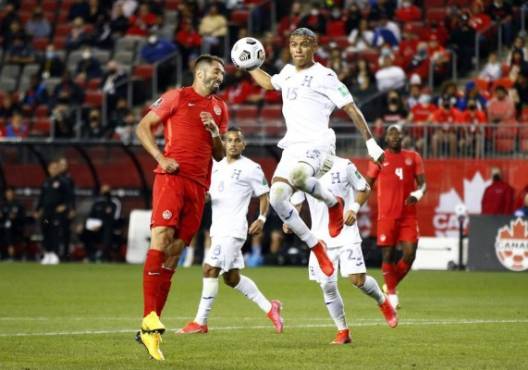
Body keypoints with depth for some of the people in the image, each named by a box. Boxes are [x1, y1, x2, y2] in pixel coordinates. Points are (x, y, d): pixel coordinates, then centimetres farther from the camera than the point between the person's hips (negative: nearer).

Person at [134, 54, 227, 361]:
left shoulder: (220, 108, 21)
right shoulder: (177, 97, 6)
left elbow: (220, 156, 24)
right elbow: (143, 127, 4)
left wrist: (215, 133, 3)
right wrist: (160, 157, -9)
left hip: (199, 185, 5)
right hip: (172, 176, -5)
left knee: (174, 254, 2)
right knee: (162, 236, -23)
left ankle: (150, 330, 3)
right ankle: (150, 317, -27)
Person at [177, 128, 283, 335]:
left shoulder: (251, 168, -4)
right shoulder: (216, 166, 15)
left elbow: (264, 196, 0)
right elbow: (208, 193, 23)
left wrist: (262, 219, -14)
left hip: (233, 230, -8)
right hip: (218, 229, 8)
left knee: (210, 270, -14)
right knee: (231, 277, 12)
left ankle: (200, 322, -10)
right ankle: (269, 307, 24)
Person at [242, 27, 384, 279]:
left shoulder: (324, 76, -2)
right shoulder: (288, 72, 19)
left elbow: (351, 109, -1)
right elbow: (269, 83, 43)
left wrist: (370, 143, -4)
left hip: (317, 145, -7)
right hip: (292, 146, 7)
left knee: (296, 175, -39)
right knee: (277, 198, -12)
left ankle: (333, 203, -8)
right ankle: (316, 247, 2)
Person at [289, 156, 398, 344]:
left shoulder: (344, 166, -6)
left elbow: (364, 189, 6)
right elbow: (296, 202, 6)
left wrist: (354, 208, -12)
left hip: (346, 235, -3)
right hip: (321, 238, 3)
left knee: (357, 279, -10)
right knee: (327, 286, -2)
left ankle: (383, 302, 22)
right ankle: (342, 331, 13)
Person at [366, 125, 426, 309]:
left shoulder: (413, 157, 11)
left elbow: (422, 183, 9)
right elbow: (367, 185, 9)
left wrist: (418, 194, -14)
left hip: (408, 215, 2)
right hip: (387, 215, -2)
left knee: (410, 254, -7)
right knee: (388, 254, -4)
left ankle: (391, 285, 16)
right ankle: (391, 293, 8)